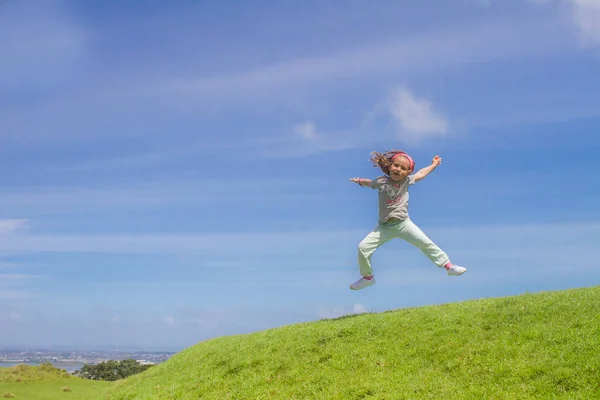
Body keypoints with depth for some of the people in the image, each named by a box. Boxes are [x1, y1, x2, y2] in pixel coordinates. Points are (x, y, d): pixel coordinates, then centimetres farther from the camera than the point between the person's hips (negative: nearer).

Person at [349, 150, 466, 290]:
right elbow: (369, 183, 19)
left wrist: (434, 164, 25)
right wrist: (360, 181, 6)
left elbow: (421, 174, 17)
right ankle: (367, 277, 12)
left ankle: (449, 266, 4)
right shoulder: (381, 181, -4)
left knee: (425, 243, -8)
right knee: (363, 247, -10)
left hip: (403, 223, 0)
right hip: (384, 227, 0)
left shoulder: (407, 180, -1)